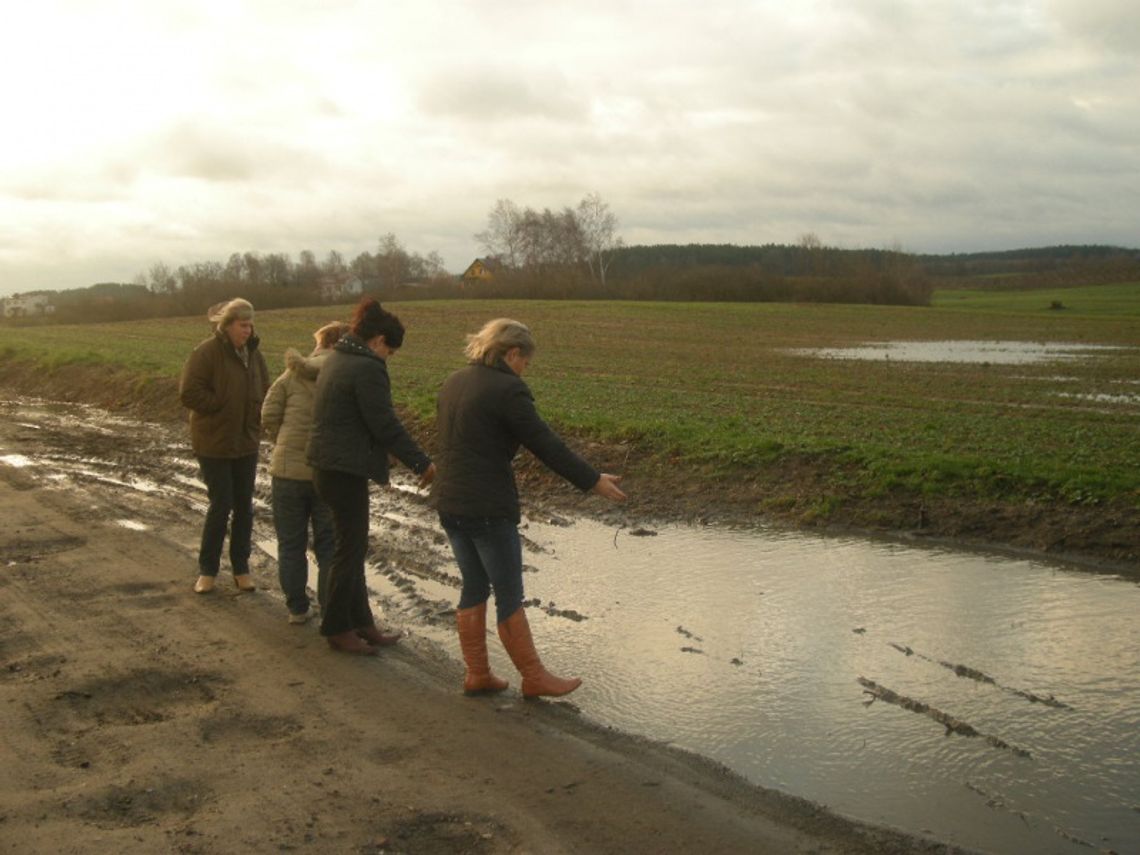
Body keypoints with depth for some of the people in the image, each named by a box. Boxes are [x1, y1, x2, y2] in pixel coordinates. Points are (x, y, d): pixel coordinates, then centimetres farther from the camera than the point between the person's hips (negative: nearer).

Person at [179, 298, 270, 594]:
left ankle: (241, 569, 20)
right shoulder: (207, 353, -14)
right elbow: (189, 393, -19)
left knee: (244, 506, 8)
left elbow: (264, 391, 17)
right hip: (214, 443, -6)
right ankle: (207, 570, 14)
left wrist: (255, 418, 1)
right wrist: (224, 406, -15)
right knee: (221, 505, -3)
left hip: (246, 442, 6)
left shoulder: (253, 353, 6)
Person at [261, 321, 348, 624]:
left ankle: (297, 608, 17)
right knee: (329, 543, 11)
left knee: (291, 543, 12)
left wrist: (284, 447, 11)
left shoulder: (292, 374, -2)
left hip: (289, 469, 1)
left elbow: (269, 416, -2)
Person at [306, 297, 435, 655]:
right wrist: (422, 463, -11)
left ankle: (362, 623, 25)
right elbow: (385, 425, -19)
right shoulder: (367, 368, -18)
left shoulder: (336, 359, 13)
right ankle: (337, 628, 14)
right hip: (346, 471, -10)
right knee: (350, 548, 2)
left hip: (327, 467, 10)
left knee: (352, 545, 16)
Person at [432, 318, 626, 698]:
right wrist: (593, 480, -6)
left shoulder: (453, 383, 10)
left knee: (474, 587, 17)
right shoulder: (507, 390, -15)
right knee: (510, 595, 3)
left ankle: (477, 674, 23)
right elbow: (546, 445, -15)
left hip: (449, 504, 8)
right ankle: (533, 677, 15)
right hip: (488, 508, -8)